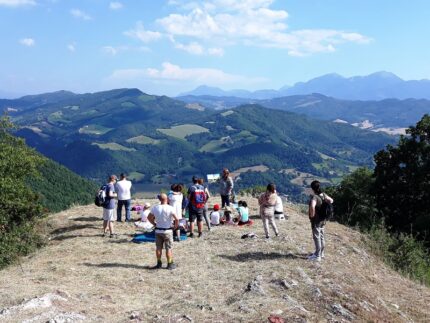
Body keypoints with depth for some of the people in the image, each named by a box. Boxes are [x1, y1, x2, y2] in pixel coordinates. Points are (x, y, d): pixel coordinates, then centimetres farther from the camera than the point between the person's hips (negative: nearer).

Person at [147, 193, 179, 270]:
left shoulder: (155, 208, -4)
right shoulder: (170, 208, -17)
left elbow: (149, 217, 7)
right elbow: (176, 219, -21)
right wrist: (175, 226, -5)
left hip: (158, 230, 4)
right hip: (167, 231, -4)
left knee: (158, 248, 14)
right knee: (169, 248, 6)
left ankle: (159, 263, 22)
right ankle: (170, 264, 12)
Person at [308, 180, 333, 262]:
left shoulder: (314, 197, -25)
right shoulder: (323, 195, 0)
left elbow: (312, 206, -43)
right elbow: (331, 201, 17)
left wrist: (312, 215, -27)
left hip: (316, 221, -8)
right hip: (322, 220, 8)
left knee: (316, 237, 1)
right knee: (321, 236, 19)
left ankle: (317, 256, 8)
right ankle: (321, 253, 33)